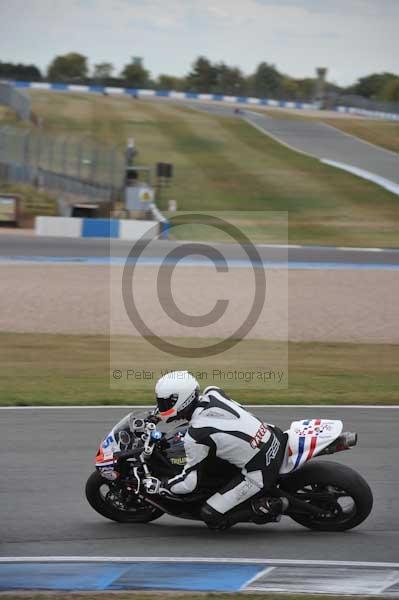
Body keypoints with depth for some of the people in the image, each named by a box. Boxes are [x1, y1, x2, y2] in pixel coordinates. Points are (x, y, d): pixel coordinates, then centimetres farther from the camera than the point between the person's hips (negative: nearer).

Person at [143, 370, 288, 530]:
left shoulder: (195, 437, -18)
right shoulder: (213, 393, 0)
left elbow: (190, 483, -9)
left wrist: (159, 487, 5)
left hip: (259, 473, -8)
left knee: (211, 518, 0)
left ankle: (269, 507, -6)